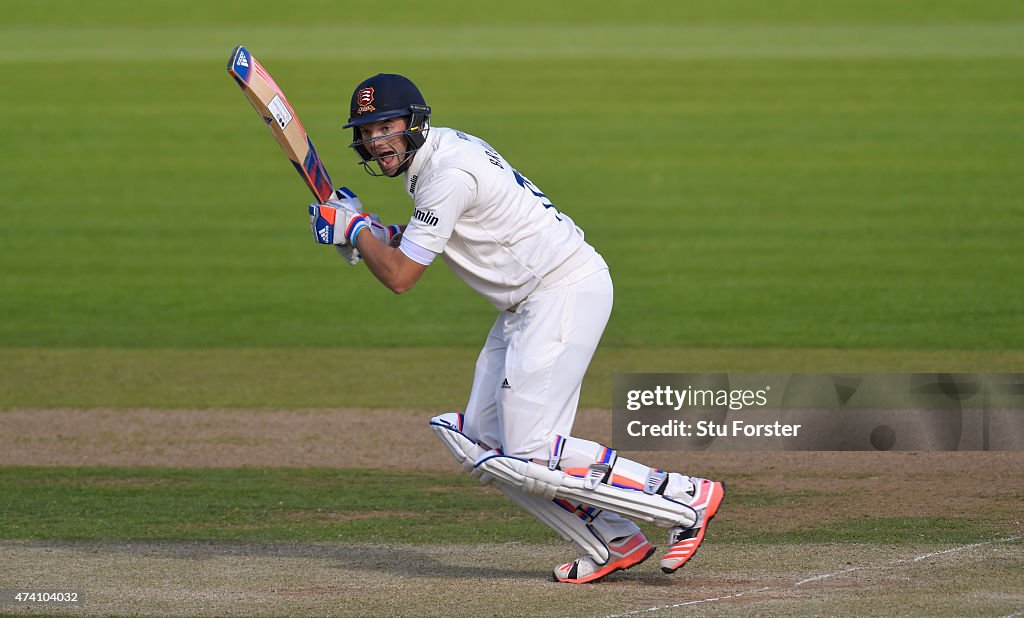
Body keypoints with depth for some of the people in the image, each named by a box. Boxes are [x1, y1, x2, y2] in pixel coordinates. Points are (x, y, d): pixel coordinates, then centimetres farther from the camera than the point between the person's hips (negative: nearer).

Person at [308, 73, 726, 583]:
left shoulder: (448, 172, -19)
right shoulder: (431, 157, 12)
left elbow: (400, 276, -18)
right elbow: (426, 242, 25)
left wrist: (352, 229, -3)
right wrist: (368, 231, 10)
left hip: (568, 289, -11)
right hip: (526, 304, 11)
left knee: (529, 455, -16)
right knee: (481, 445, 6)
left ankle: (686, 498, -10)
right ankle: (613, 544, 7)